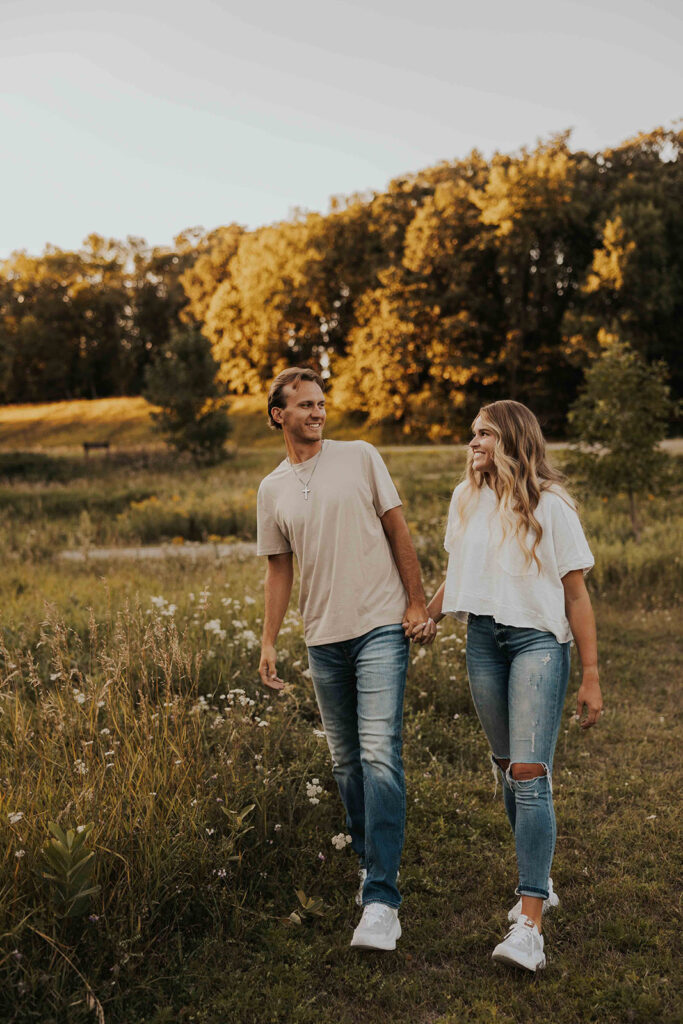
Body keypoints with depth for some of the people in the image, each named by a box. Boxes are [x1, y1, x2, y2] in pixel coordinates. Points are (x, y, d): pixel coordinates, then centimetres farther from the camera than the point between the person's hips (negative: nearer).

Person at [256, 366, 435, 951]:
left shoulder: (360, 458, 2)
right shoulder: (272, 490, 11)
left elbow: (398, 530, 3)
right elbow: (279, 570, 15)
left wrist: (417, 603, -4)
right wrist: (268, 642, 9)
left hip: (381, 627, -4)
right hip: (323, 638, 4)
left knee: (379, 755, -13)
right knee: (345, 761, 12)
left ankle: (382, 900, -10)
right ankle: (371, 861, 31)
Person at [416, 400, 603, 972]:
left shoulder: (550, 505, -4)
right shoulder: (465, 500, 10)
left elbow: (577, 593, -4)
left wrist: (591, 677, -5)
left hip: (538, 640, -5)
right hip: (482, 640, 5)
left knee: (529, 771, -15)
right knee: (507, 768, 11)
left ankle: (530, 922, -14)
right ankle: (540, 884, 29)